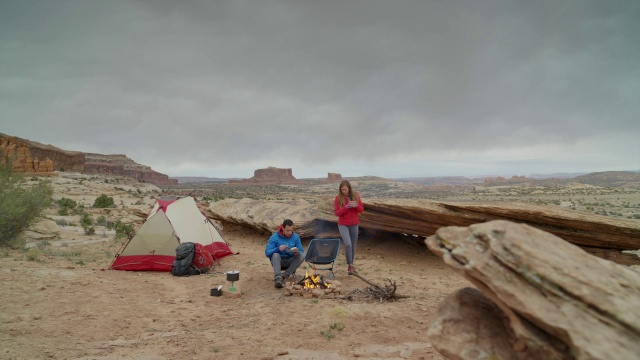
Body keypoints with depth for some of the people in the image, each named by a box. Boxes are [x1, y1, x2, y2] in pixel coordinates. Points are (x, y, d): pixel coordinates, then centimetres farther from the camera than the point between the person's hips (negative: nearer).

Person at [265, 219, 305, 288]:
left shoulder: (296, 237, -1)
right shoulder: (274, 237, -10)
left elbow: (301, 251, 0)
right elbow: (267, 252, -15)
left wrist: (297, 253, -25)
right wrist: (278, 249, -32)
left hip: (290, 261, 3)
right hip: (278, 261, -2)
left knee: (302, 256, -25)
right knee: (275, 255, -34)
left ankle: (284, 276, -29)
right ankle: (278, 277, -48)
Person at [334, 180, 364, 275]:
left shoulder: (355, 196, -2)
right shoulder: (338, 198, -9)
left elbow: (361, 210, 1)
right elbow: (337, 213, -13)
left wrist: (356, 205, -21)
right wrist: (347, 206, -26)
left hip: (354, 224, 3)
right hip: (343, 225, -3)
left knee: (353, 245, 12)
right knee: (348, 244, -20)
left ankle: (350, 266, 28)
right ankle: (350, 266, -4)